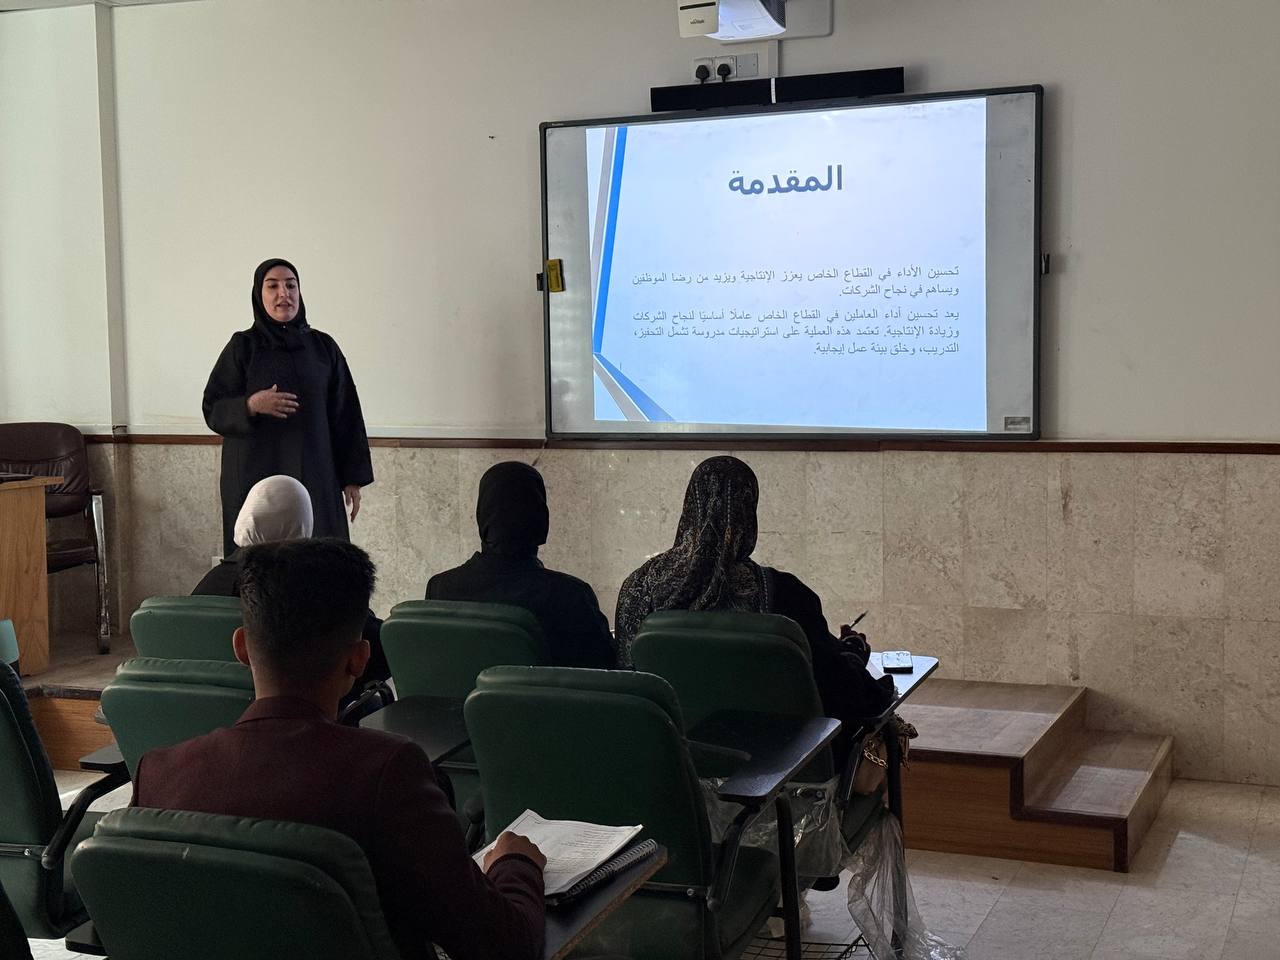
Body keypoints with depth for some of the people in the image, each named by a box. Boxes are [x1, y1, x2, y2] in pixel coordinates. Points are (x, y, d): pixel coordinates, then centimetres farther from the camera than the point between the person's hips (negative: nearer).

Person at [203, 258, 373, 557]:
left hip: (315, 477, 2)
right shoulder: (242, 347, 1)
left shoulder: (323, 347, 7)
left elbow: (346, 416, 8)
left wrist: (353, 478, 4)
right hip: (256, 477, -2)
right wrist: (251, 405, -20)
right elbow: (212, 410, 0)